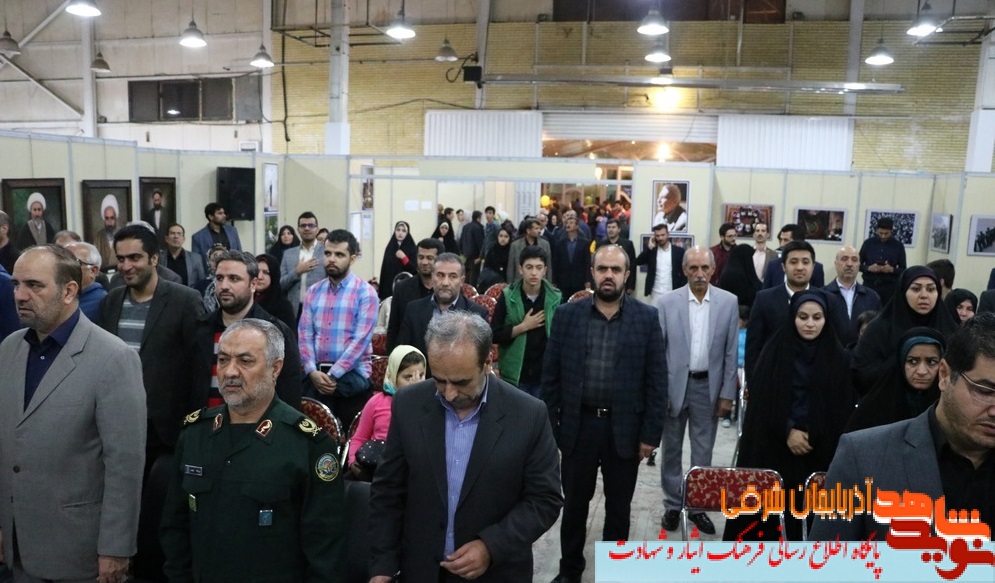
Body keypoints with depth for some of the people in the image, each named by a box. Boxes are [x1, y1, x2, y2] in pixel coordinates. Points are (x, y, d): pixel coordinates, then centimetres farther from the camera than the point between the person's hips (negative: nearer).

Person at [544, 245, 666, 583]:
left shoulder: (647, 318, -3)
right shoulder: (567, 315, -1)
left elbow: (657, 380, -2)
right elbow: (551, 377, 1)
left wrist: (651, 433, -5)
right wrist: (549, 428, -2)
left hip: (625, 428, 0)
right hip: (578, 426, 1)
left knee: (618, 508, 14)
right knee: (574, 504, 14)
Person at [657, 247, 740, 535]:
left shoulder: (729, 302, -4)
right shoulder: (666, 303, -7)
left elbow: (731, 352, 0)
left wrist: (727, 393, -2)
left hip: (708, 386, 1)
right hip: (674, 385, 0)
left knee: (703, 451, 11)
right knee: (672, 450, 13)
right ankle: (672, 504, 29)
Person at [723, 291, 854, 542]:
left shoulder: (838, 357, 3)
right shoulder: (775, 350, 0)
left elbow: (842, 407, 3)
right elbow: (762, 399, -2)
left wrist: (812, 436, -7)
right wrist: (787, 431, -12)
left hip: (819, 450, 1)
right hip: (773, 445, -1)